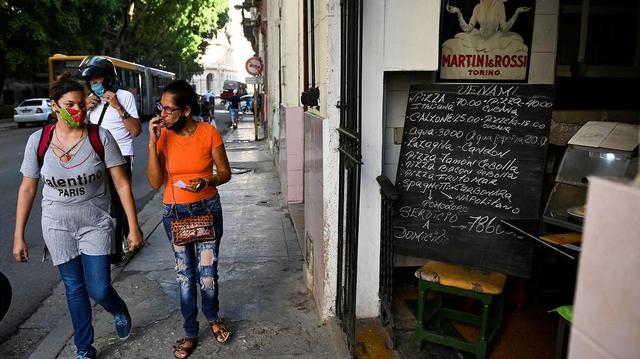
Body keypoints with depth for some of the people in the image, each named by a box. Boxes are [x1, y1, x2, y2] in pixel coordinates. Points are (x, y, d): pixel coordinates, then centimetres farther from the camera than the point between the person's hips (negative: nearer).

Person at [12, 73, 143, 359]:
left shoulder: (101, 137, -12)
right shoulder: (38, 141, -6)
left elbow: (122, 185, -11)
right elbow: (27, 189, 2)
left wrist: (134, 228, -13)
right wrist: (18, 236, 3)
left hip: (96, 224, -2)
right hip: (58, 227, 2)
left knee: (99, 290, -4)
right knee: (75, 290, 12)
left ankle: (120, 312, 33)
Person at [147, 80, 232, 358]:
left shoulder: (209, 133, -11)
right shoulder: (162, 136, -5)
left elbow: (225, 172, -2)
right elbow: (155, 182, -10)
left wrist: (206, 182, -22)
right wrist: (152, 143, -18)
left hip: (207, 209, -1)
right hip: (174, 212, 2)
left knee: (207, 274, 1)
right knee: (185, 274, 9)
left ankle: (213, 316, 33)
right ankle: (190, 333, 28)